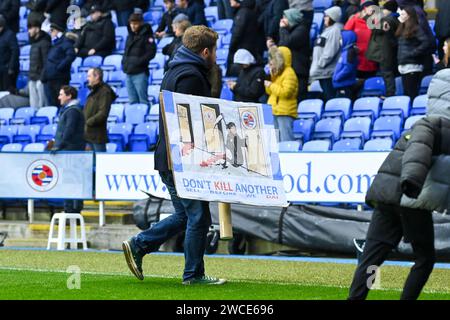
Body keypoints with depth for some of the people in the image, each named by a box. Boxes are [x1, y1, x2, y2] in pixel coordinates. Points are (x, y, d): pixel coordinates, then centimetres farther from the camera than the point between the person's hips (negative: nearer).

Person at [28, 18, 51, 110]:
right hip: (32, 78, 9)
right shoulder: (33, 43, 18)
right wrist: (30, 76, 17)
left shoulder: (44, 42, -9)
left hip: (40, 78, -9)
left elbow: (46, 61, -15)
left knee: (42, 103, -8)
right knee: (34, 103, 8)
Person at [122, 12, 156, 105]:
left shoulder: (146, 35, -4)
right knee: (132, 100, 10)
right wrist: (124, 62, 8)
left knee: (143, 100, -7)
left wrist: (139, 61, -18)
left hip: (140, 73, -7)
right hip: (129, 72, 7)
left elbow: (151, 52, -12)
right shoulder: (130, 36, 18)